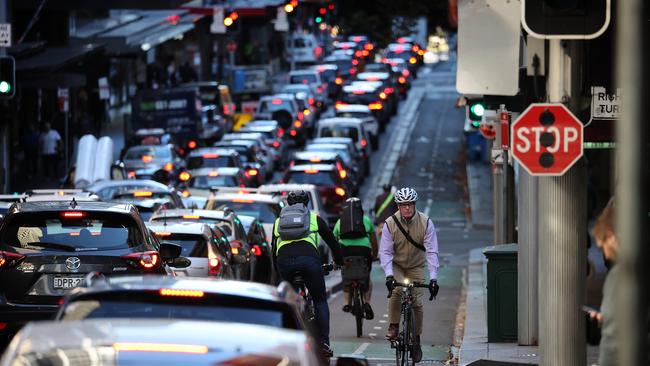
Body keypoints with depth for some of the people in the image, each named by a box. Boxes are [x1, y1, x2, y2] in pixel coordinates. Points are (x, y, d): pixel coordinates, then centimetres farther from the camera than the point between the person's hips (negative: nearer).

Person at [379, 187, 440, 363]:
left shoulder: (426, 223, -17)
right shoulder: (390, 223, -17)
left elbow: (431, 252, -19)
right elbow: (385, 252, -18)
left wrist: (433, 278, -27)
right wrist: (389, 275, -32)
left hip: (416, 267, 1)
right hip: (396, 266, -1)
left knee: (416, 303, -8)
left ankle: (416, 341, 6)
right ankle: (393, 326, -12)